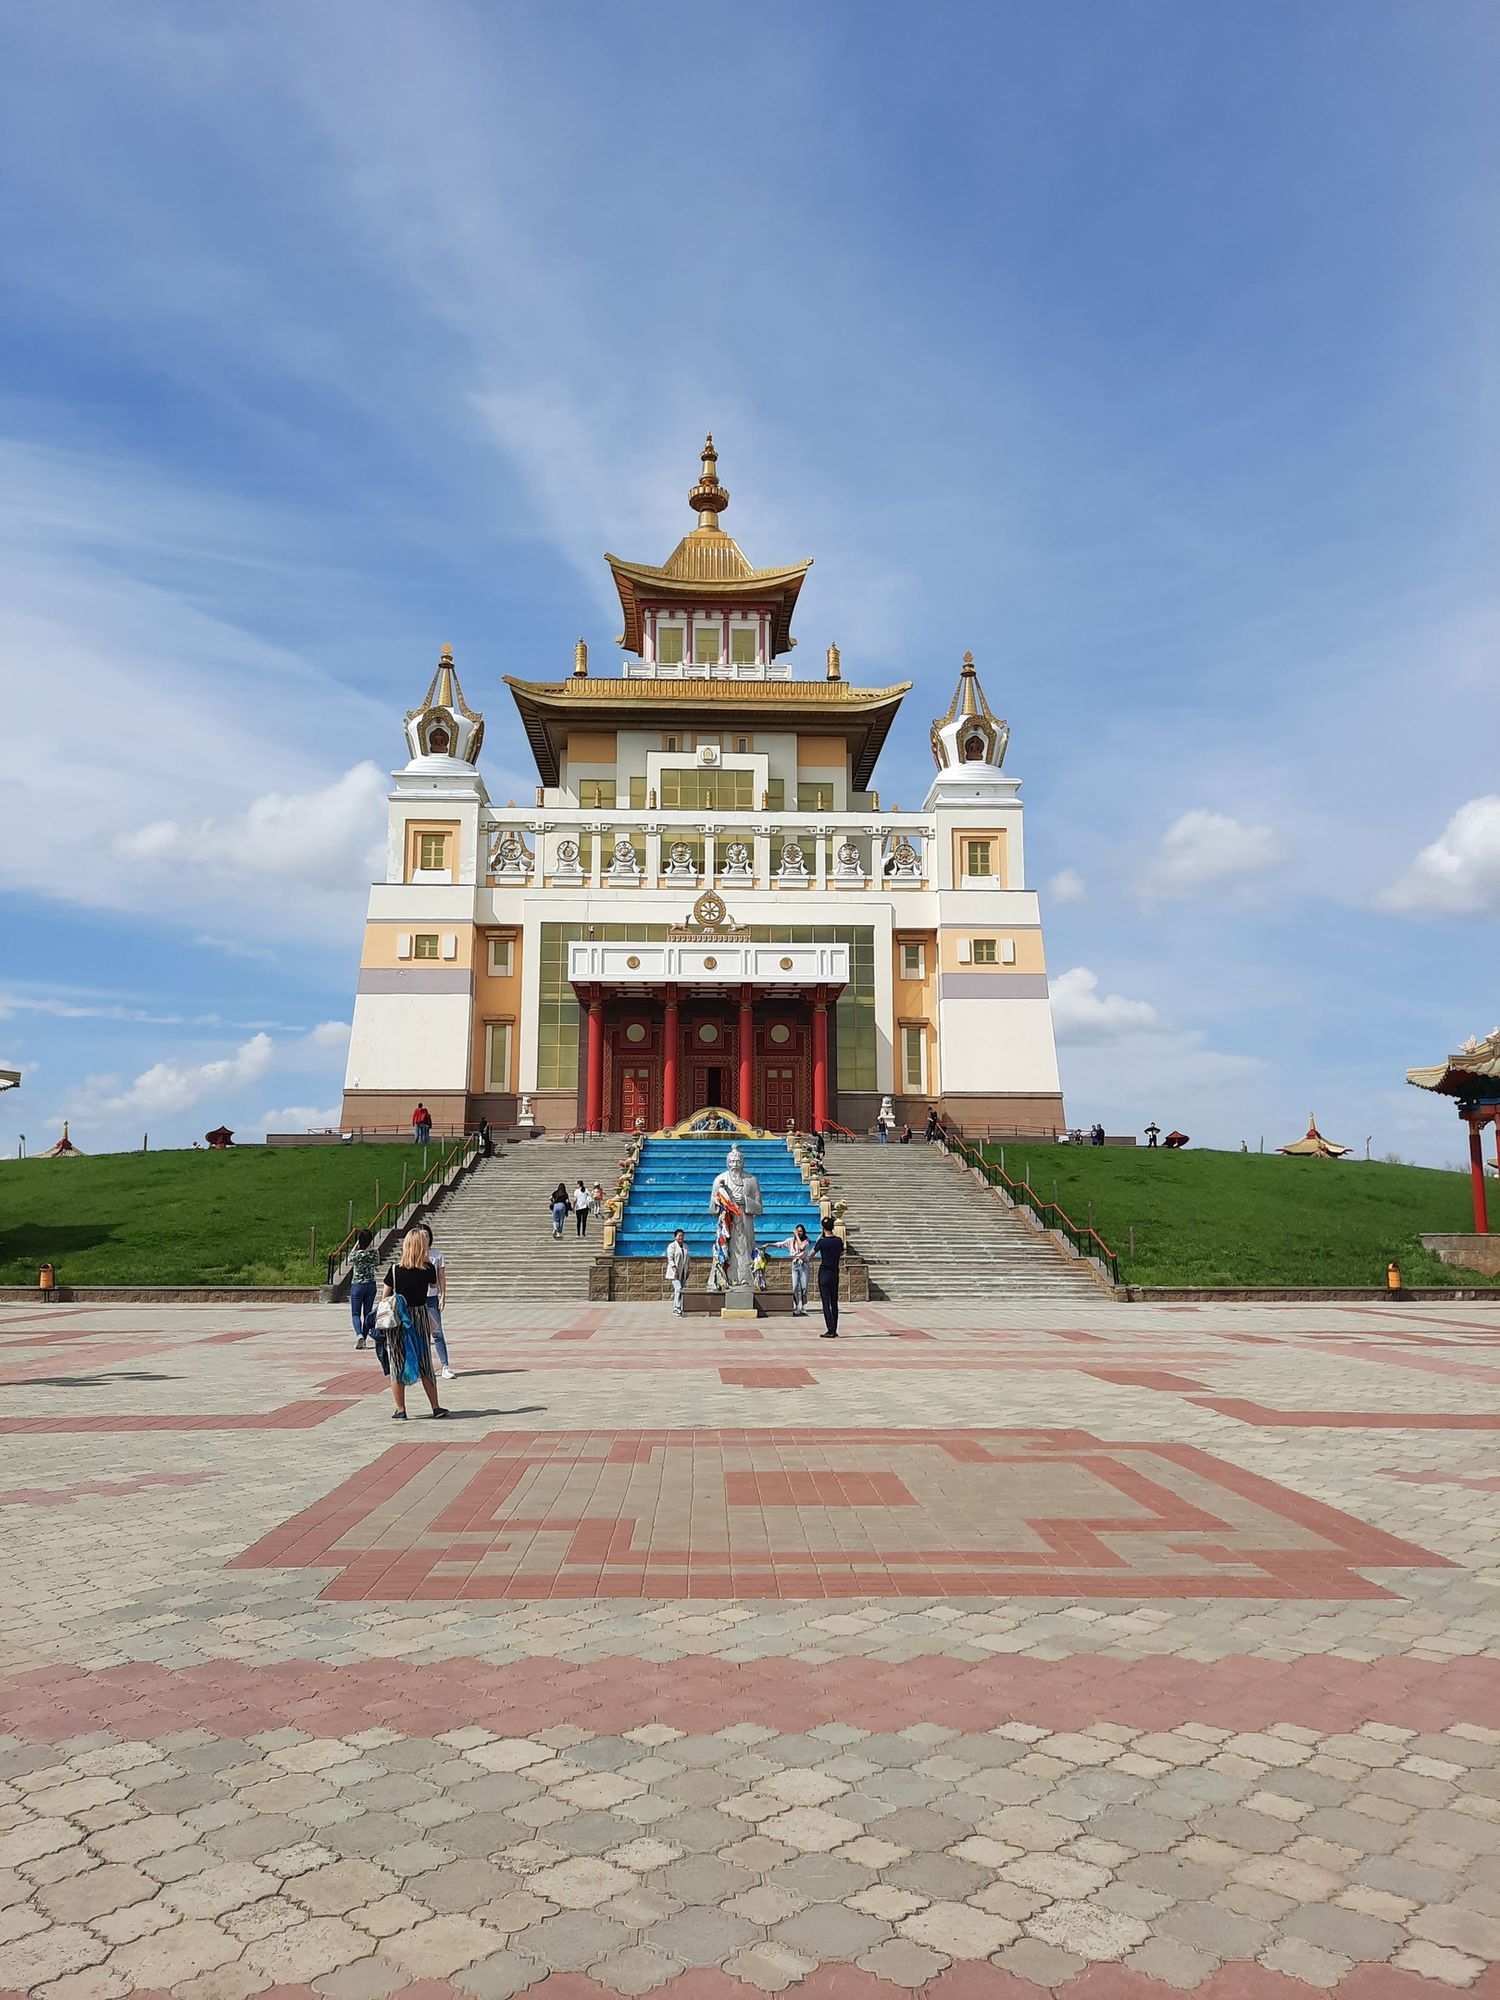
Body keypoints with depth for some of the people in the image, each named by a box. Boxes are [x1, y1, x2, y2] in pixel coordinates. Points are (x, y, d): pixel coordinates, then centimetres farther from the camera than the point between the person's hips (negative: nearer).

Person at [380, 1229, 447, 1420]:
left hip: (399, 1320, -2)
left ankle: (400, 1411, 11)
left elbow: (385, 1298, -3)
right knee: (425, 1364, 13)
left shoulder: (395, 1270, -13)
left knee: (398, 1366, 8)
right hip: (420, 1316, 2)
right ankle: (436, 1407, 16)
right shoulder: (428, 1270, -9)